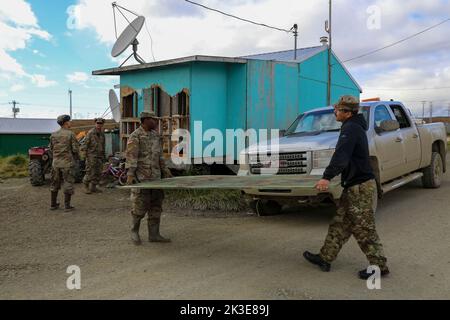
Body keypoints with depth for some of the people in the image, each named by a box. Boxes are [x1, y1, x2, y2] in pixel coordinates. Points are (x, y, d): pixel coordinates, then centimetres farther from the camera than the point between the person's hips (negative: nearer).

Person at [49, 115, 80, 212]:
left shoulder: (53, 135, 5)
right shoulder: (70, 134, -11)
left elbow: (51, 149, 10)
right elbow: (75, 149, -12)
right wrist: (77, 157, 8)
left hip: (56, 163, 5)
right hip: (67, 163, -5)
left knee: (55, 184, 16)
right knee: (68, 184, 2)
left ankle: (53, 204, 23)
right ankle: (67, 206, 4)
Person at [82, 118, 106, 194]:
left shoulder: (102, 133, 12)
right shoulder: (91, 133, -8)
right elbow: (85, 144, -8)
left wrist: (104, 156, 18)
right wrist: (86, 155, -12)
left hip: (100, 156, 7)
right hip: (91, 156, -6)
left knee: (98, 173, 8)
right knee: (90, 173, -5)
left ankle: (93, 187, 17)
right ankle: (86, 187, 7)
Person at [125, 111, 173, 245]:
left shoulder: (155, 135, 14)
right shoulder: (135, 136, -8)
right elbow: (131, 156, -14)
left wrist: (165, 171, 19)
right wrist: (130, 174, -22)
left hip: (156, 177, 7)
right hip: (141, 178, -7)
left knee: (156, 207, 7)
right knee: (140, 206, -2)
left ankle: (154, 234, 13)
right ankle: (134, 231, 18)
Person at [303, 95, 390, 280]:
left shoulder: (350, 128, -16)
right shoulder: (355, 126, 16)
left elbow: (341, 156, -30)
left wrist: (327, 177, -37)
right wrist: (332, 175, 31)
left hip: (360, 186, -10)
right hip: (354, 184, 10)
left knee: (364, 229, -2)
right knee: (340, 223, 13)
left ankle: (379, 265, 9)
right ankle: (325, 258, 21)